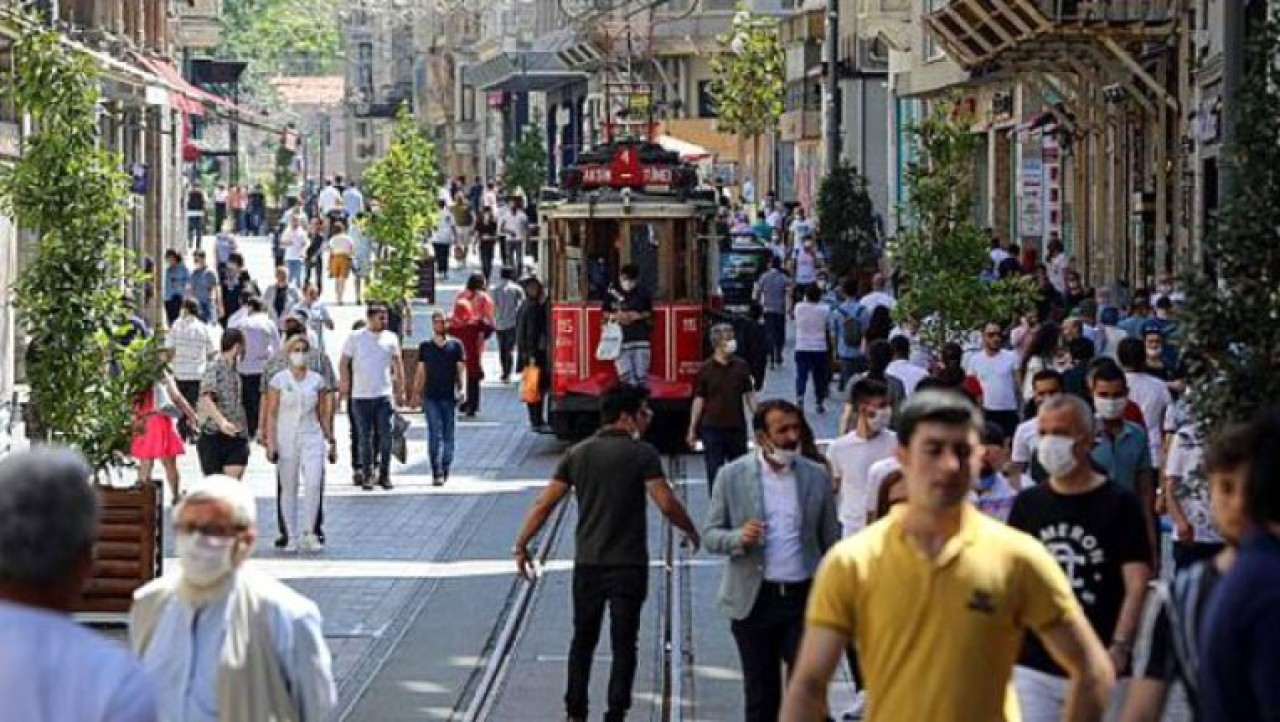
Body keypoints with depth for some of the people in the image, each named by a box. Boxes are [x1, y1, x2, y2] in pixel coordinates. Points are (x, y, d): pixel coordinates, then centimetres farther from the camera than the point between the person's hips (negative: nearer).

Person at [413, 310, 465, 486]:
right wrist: (416, 392, 6)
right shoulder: (425, 346, 7)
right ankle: (437, 472, -11)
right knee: (435, 434, -8)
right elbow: (420, 371, 11)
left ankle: (445, 469, 19)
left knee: (448, 435, 6)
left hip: (450, 397, 0)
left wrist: (460, 387, -9)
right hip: (431, 397, 0)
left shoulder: (456, 345, 5)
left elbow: (461, 369, 4)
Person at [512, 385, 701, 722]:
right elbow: (667, 503, -16)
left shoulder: (578, 454, 4)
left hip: (587, 564, 4)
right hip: (628, 566, -4)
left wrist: (521, 545, 9)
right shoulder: (641, 454, -9)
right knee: (623, 645, 4)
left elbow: (544, 504, 2)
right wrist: (690, 531, 1)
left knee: (583, 641, 16)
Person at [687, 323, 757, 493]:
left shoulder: (741, 367, 3)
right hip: (712, 428, -2)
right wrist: (692, 429, -1)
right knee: (715, 472, 1)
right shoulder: (705, 369, -3)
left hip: (737, 427, 2)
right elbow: (699, 400, 0)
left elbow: (749, 395, 8)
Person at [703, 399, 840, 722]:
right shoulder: (732, 476, 0)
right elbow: (710, 534, 2)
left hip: (804, 598, 0)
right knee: (761, 693, 9)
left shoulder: (816, 477, 3)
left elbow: (830, 541, 7)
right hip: (754, 599, 0)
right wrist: (739, 538, -20)